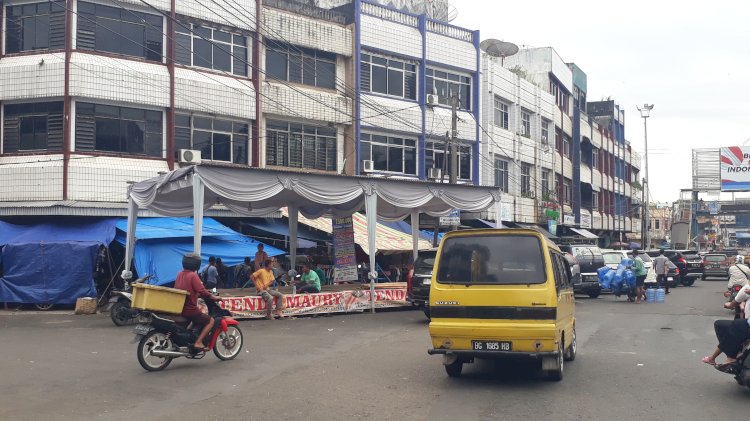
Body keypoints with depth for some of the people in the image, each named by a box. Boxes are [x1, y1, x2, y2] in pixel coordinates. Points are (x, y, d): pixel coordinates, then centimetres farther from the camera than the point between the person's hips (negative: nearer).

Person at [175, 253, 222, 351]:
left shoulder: (180, 274, 8)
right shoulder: (193, 275, -15)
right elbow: (202, 291, -22)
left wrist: (197, 294, 26)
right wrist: (213, 297, -8)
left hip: (178, 309, 8)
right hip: (190, 309, -8)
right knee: (210, 321, 3)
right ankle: (198, 342, -8)